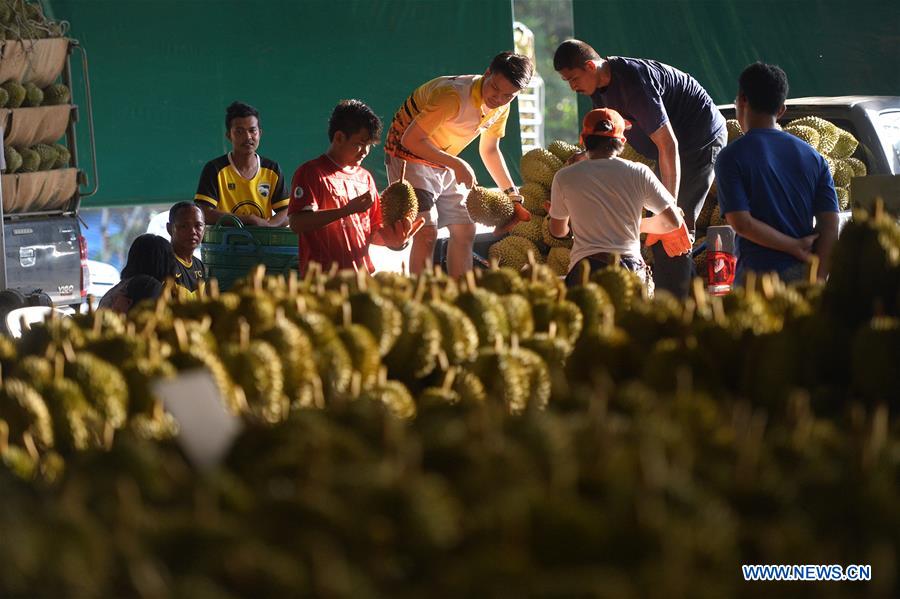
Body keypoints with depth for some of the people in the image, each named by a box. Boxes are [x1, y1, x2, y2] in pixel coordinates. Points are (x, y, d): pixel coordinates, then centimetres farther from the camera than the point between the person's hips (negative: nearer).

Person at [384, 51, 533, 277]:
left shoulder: (501, 106, -5)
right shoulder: (453, 96, -31)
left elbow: (490, 150, 11)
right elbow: (411, 140, -30)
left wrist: (513, 197, 6)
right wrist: (456, 164, -29)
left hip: (444, 162, 8)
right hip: (410, 155, -8)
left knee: (465, 230, 5)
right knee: (427, 231, -20)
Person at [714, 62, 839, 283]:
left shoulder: (732, 157, -3)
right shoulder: (813, 157, 10)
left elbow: (741, 223, -12)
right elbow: (830, 226, 3)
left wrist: (795, 247, -5)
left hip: (759, 273, -4)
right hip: (803, 274, 4)